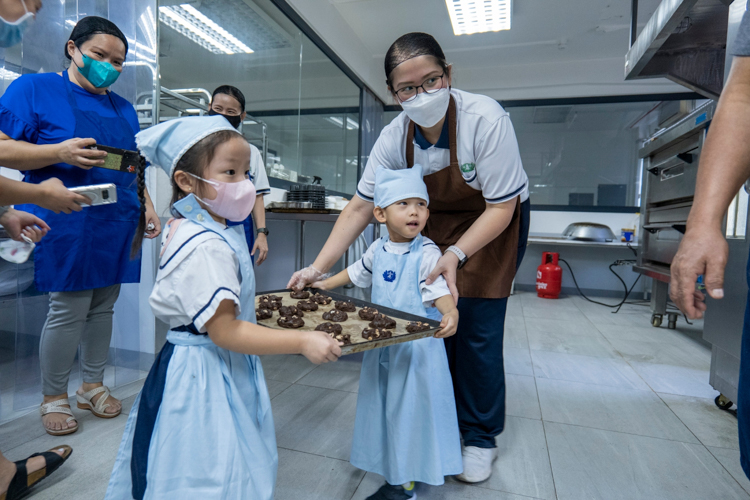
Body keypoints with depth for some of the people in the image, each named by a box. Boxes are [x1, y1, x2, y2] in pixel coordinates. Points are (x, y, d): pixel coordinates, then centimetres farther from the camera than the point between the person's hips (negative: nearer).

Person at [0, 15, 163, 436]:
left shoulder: (124, 109, 19)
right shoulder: (34, 89, 3)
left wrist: (148, 208, 9)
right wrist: (61, 152, -18)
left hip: (117, 226, 5)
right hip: (68, 224, -5)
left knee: (103, 307, 9)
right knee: (69, 310, -4)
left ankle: (93, 385, 25)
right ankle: (54, 397, 17)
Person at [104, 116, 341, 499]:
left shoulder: (189, 230, 7)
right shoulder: (206, 247, -27)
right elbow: (224, 331, -29)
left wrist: (253, 305, 19)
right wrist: (302, 342, -28)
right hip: (205, 378, -10)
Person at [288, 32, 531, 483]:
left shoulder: (485, 119, -28)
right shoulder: (394, 137, -15)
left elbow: (501, 207, -23)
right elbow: (360, 208, -14)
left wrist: (457, 253, -38)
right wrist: (318, 268, -22)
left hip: (493, 223, -3)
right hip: (437, 222, 4)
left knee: (476, 329, -7)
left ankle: (481, 438, 16)